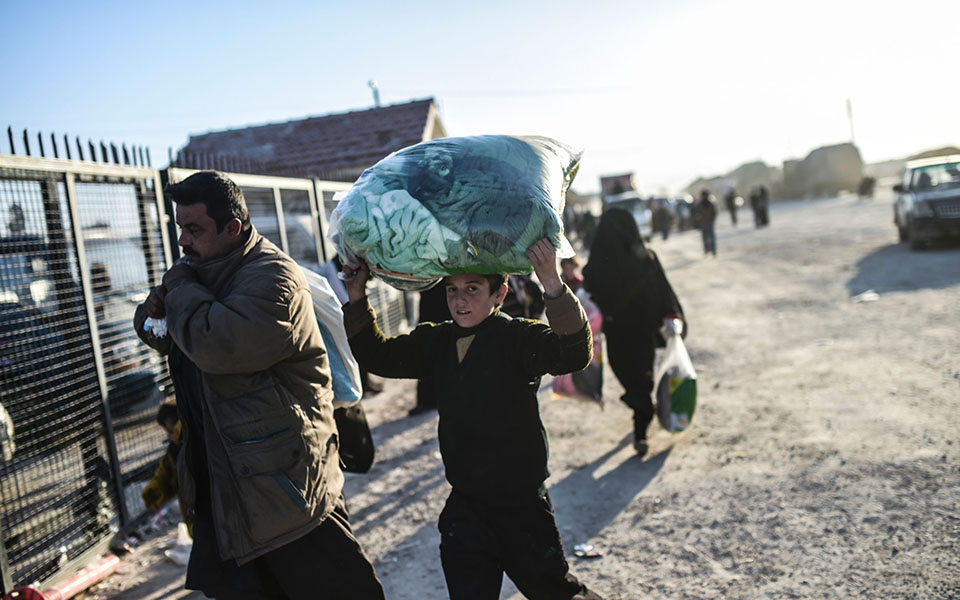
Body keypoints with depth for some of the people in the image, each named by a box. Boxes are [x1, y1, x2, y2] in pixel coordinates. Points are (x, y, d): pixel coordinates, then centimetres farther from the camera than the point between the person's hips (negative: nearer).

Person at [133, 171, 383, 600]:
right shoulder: (206, 272, 12)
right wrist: (153, 315, -1)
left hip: (281, 480, -9)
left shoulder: (272, 276, -18)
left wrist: (179, 289, -15)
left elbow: (216, 345, -33)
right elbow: (176, 346, 23)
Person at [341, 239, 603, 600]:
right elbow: (379, 356, 9)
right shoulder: (436, 342, 3)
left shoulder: (518, 337, -13)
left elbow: (575, 354, -29)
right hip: (464, 509, 4)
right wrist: (357, 298, -2)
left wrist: (552, 284, -42)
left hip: (522, 505, -4)